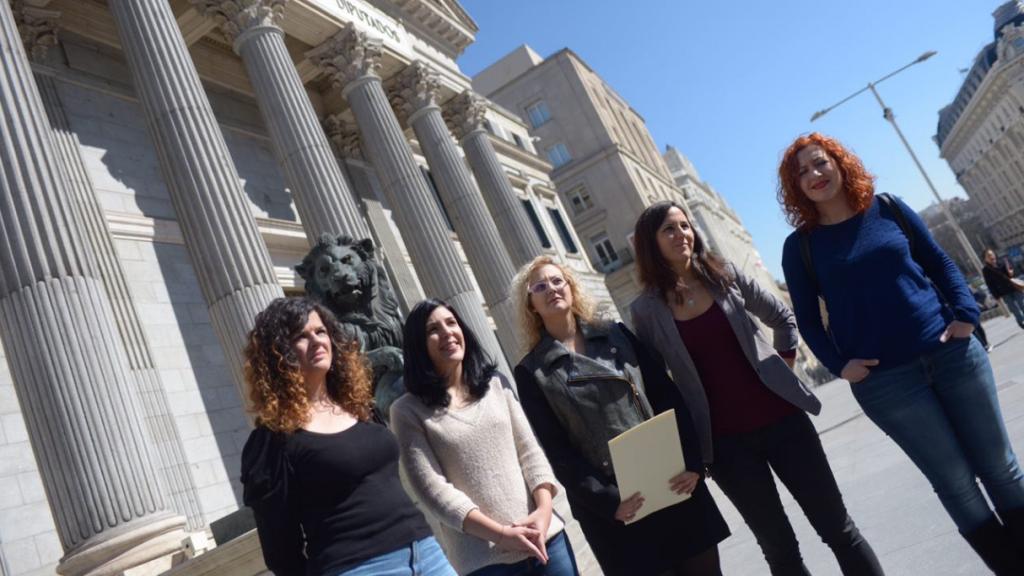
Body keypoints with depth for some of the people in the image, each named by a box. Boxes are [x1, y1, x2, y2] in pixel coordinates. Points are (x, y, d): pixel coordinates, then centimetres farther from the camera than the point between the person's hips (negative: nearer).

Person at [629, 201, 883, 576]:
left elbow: (783, 318, 14)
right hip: (725, 441, -2)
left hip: (780, 418, 2)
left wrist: (784, 364, 5)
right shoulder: (646, 310, -5)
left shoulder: (723, 274, 2)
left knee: (837, 528, 9)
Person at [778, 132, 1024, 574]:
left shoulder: (887, 207, 5)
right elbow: (807, 319, 1)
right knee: (957, 485, 5)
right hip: (884, 378, -3)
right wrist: (839, 364, -12)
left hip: (952, 352, 3)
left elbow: (939, 262, 10)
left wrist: (965, 314, -4)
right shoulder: (800, 246, -2)